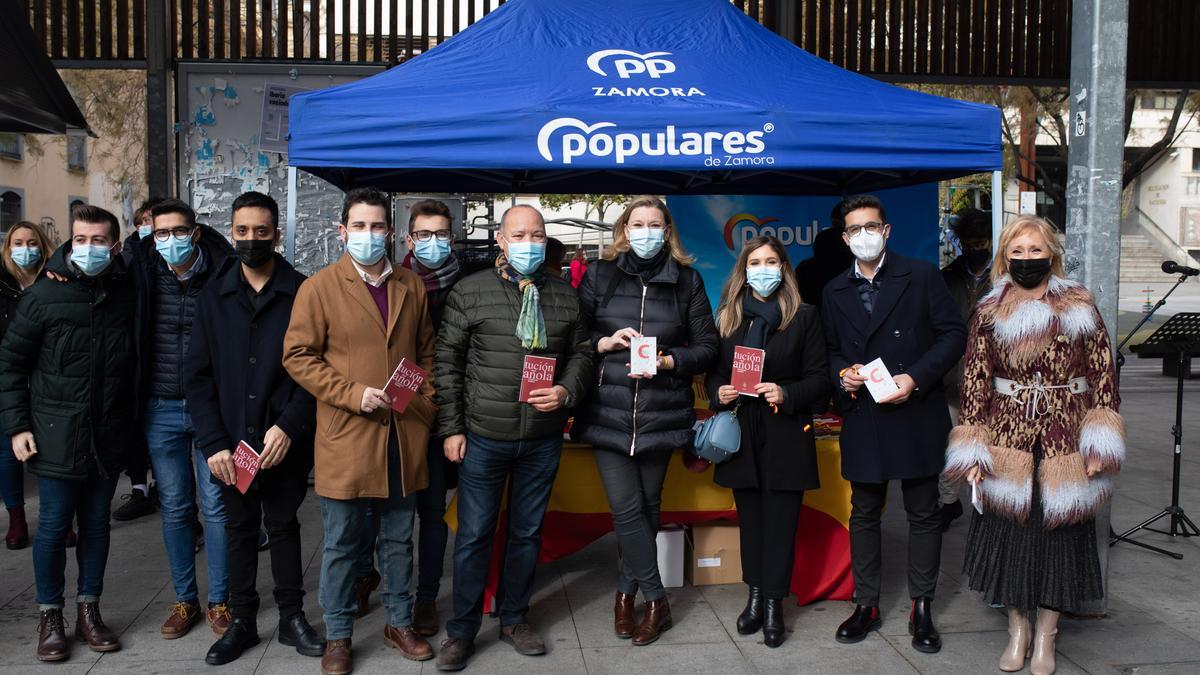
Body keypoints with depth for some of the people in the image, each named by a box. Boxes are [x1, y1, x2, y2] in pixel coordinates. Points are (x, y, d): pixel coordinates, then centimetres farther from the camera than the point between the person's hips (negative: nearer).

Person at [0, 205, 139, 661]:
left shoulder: (129, 294, 0)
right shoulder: (45, 294, -5)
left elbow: (138, 360, 10)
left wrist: (133, 417, 5)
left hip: (109, 435, 2)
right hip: (56, 434, -2)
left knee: (96, 524, 11)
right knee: (53, 525, 4)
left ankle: (88, 610, 24)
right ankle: (50, 616, 20)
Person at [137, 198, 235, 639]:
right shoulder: (143, 277, 0)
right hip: (161, 410, 2)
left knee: (216, 506, 4)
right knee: (175, 508, 10)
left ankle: (218, 601, 17)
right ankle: (184, 600, 24)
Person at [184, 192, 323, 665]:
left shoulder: (301, 293, -5)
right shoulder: (214, 297, 3)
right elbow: (198, 376, 1)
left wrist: (289, 426, -17)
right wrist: (213, 443, -8)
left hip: (286, 441, -2)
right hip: (232, 443, 2)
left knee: (283, 525, 11)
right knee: (241, 528, 13)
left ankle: (292, 617, 25)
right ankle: (242, 622, 27)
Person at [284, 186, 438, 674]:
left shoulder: (412, 287, 9)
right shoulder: (319, 288, -4)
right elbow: (298, 356, -7)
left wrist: (426, 399, 3)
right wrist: (354, 394, -15)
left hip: (405, 436, 4)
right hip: (346, 437, -3)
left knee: (399, 539, 15)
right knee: (341, 545, 8)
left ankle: (399, 624, 31)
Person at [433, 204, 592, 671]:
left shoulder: (564, 295, 4)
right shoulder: (470, 292, -4)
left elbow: (581, 353, 11)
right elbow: (447, 362, -2)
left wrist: (566, 392, -9)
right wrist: (451, 428, -5)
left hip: (543, 439, 3)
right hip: (483, 438, -2)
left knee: (527, 532, 14)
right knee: (474, 535, 6)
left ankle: (515, 619, 32)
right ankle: (462, 630, 22)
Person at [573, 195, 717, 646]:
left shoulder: (687, 280, 5)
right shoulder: (599, 276, 5)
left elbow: (707, 346, 4)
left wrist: (668, 361, -12)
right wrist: (604, 343, -12)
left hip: (661, 415, 1)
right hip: (608, 412, 0)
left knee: (646, 507, 9)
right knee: (627, 509, -6)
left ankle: (626, 592, 27)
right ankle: (656, 600, 11)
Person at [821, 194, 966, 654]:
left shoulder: (921, 276, -1)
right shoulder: (835, 291, 10)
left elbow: (953, 333, -4)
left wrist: (915, 378, -15)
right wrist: (842, 373, -5)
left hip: (916, 414, -3)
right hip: (862, 418, 3)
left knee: (923, 513, 6)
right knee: (864, 514, 10)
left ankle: (922, 608, 19)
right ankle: (866, 605, 22)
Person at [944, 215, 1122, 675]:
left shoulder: (1080, 309, 1)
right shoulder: (989, 314, 2)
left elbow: (1103, 375, 1)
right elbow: (974, 383, 1)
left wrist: (1099, 444, -7)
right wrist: (972, 452, -4)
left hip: (1064, 443, 0)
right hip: (1008, 442, 0)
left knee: (1058, 529, 7)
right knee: (1008, 531, 6)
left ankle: (1046, 633, 24)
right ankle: (1017, 627, 25)